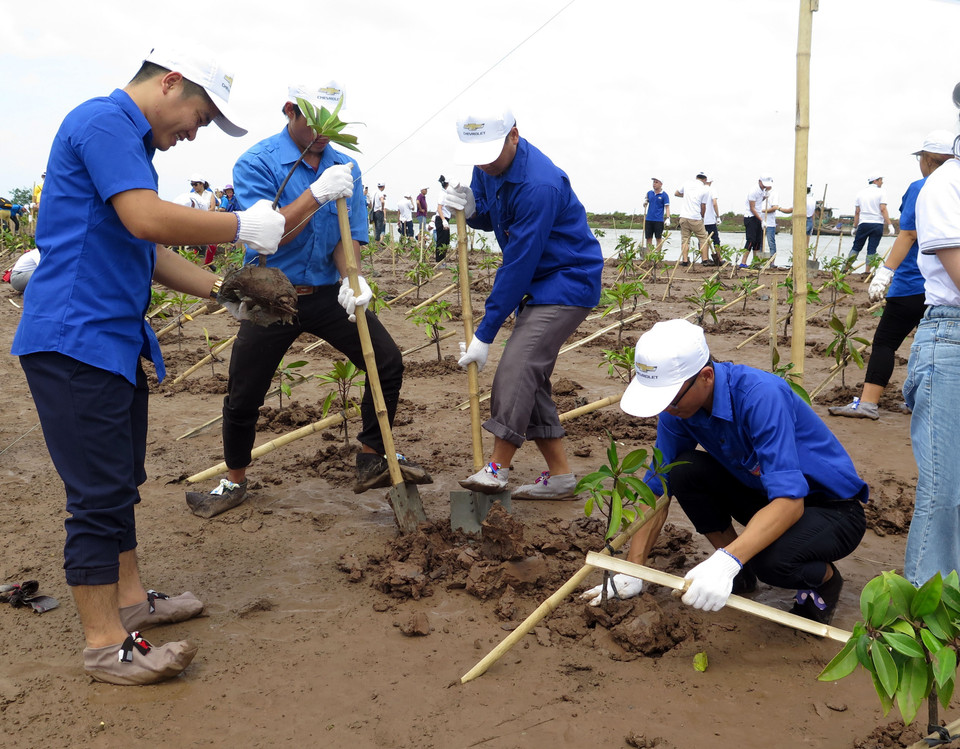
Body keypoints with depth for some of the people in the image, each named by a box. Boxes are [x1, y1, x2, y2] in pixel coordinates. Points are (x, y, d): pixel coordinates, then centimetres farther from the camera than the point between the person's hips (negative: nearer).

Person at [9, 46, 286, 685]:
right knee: (100, 494, -5)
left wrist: (222, 289, 12)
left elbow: (147, 252, 21)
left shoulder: (128, 139, 21)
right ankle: (106, 645, 5)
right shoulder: (104, 120, -11)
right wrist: (243, 226, -14)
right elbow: (148, 220, -25)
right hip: (74, 339, -11)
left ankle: (129, 600, 31)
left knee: (120, 484, 18)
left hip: (115, 339, 11)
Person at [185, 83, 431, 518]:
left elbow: (349, 237, -1)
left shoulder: (345, 167, 2)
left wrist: (351, 280, -22)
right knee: (243, 397, 3)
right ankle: (234, 483, 27)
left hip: (327, 292, 3)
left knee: (388, 362, -10)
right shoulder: (256, 164, -11)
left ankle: (372, 461, 7)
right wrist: (318, 194, -33)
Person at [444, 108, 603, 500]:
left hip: (569, 281, -9)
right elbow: (491, 218, 14)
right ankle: (559, 476, 15)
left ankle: (497, 469, -16)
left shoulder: (540, 184, -28)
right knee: (531, 378, 7)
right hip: (539, 283, 10)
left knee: (517, 368, -21)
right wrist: (471, 208, -12)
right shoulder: (487, 167, 0)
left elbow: (518, 265, -28)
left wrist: (485, 333, -24)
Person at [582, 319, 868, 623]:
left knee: (771, 559, -36)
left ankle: (825, 577, 2)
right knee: (684, 470, -17)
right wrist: (631, 573, -13)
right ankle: (741, 574, 4)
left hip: (834, 508, -6)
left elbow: (789, 501, -38)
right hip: (766, 495, 6)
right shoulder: (678, 409, -11)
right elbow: (656, 490, -5)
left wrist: (726, 561, -50)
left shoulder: (762, 395, -32)